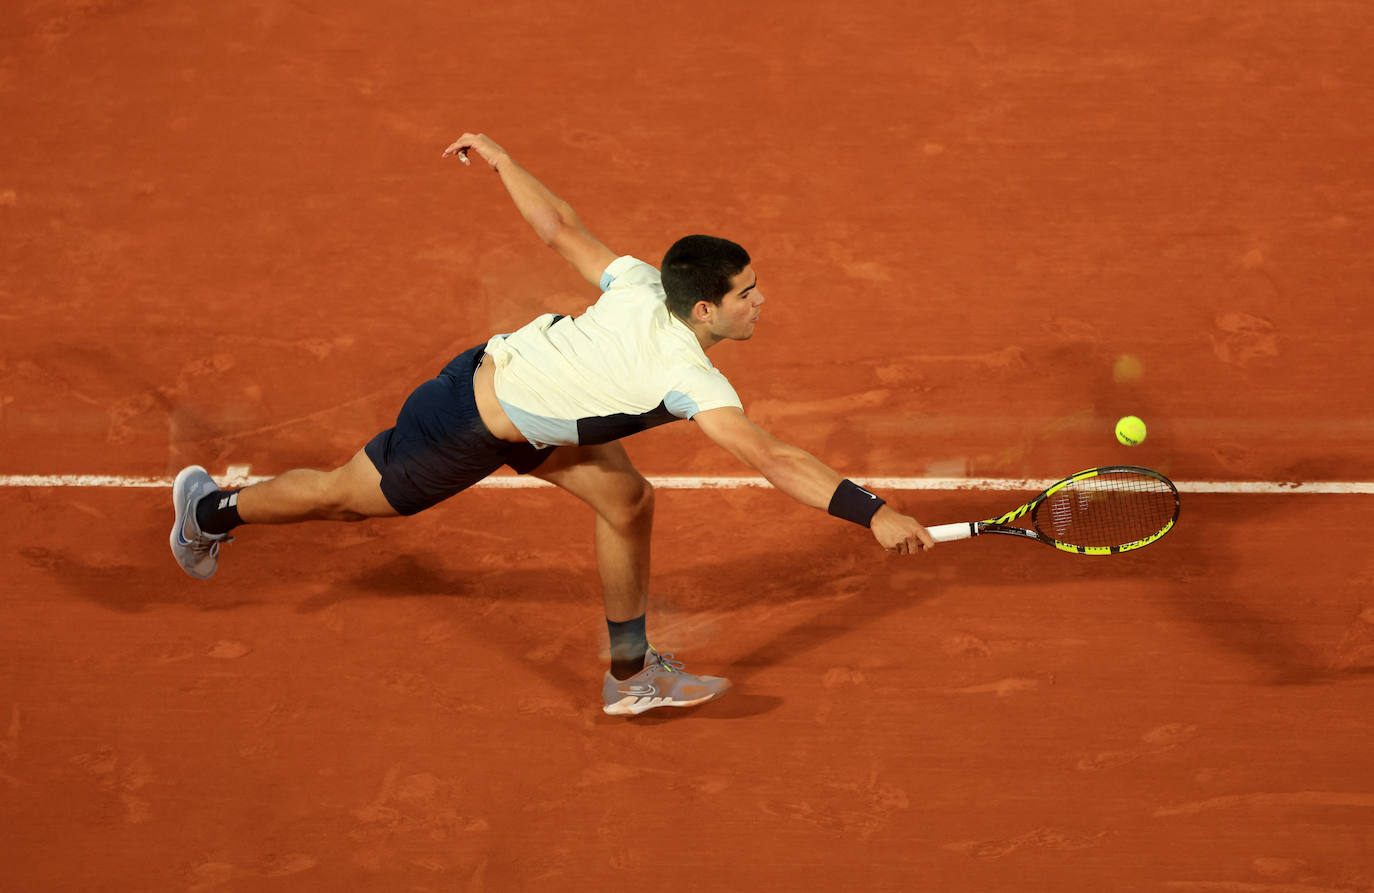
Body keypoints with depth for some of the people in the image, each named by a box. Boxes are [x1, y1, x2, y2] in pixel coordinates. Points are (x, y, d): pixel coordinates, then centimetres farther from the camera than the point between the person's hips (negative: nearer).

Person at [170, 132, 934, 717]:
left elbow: (562, 229, -3)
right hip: (465, 428, -8)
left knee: (629, 502, 2)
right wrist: (873, 513, -46)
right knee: (347, 498, 16)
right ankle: (210, 509, 42)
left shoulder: (642, 286, -13)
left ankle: (632, 675, 15)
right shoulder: (687, 373, -34)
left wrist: (502, 160, 12)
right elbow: (768, 457, -43)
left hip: (505, 367, 8)